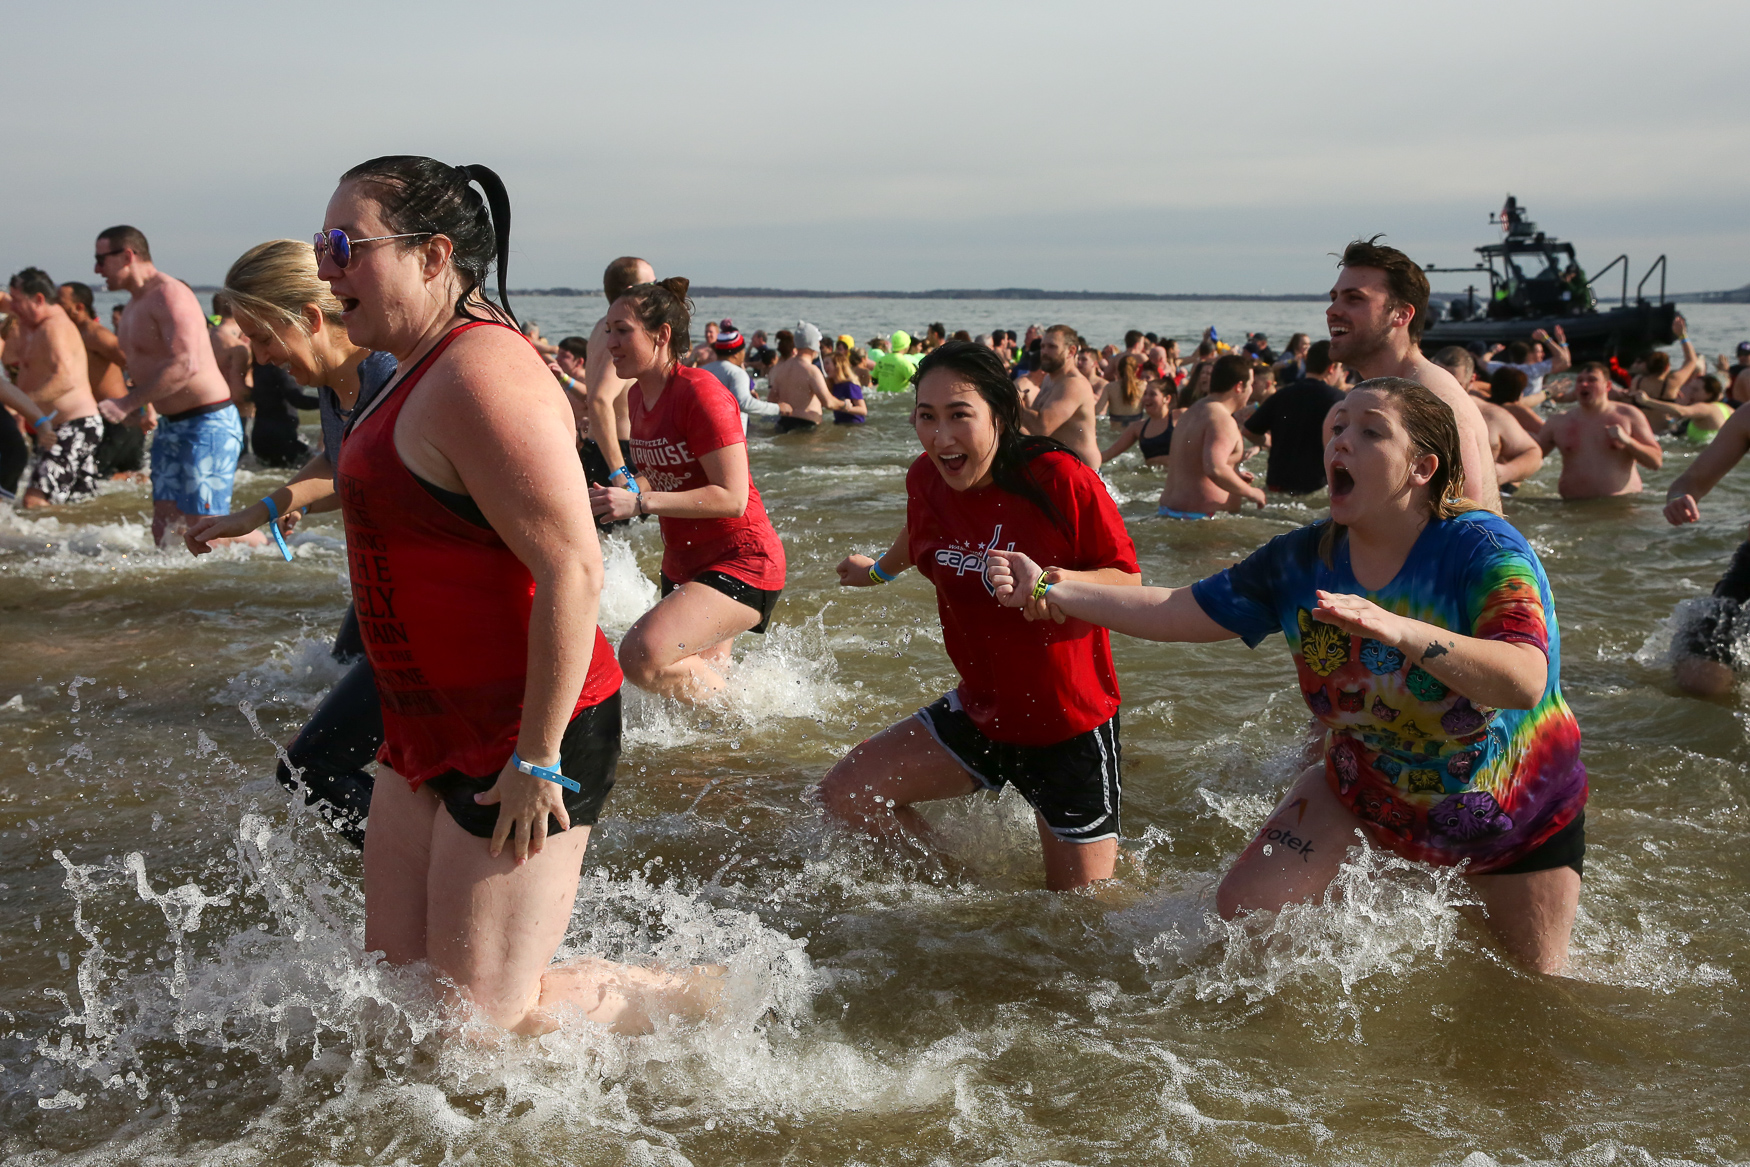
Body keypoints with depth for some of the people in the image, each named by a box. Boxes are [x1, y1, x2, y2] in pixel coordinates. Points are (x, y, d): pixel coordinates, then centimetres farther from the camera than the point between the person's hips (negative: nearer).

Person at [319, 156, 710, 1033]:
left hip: (525, 737, -10)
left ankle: (694, 1003, 16)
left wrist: (539, 756, -25)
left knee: (481, 1021, -4)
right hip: (435, 730, 10)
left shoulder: (481, 377, -21)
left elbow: (572, 569, -27)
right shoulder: (428, 365, 12)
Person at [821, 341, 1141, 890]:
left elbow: (1128, 582, -17)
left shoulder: (1058, 480, -23)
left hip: (1071, 725, -5)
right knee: (843, 797, -2)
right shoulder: (927, 479, -6)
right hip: (981, 711, 5)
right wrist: (880, 569, 40)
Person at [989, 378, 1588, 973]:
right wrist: (1046, 588, -18)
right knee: (1242, 910, -4)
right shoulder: (1301, 560, -12)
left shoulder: (1482, 550, -28)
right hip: (1367, 782, 4)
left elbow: (1526, 681, -43)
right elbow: (1179, 612, -10)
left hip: (1515, 808, -3)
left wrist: (1399, 630, -58)